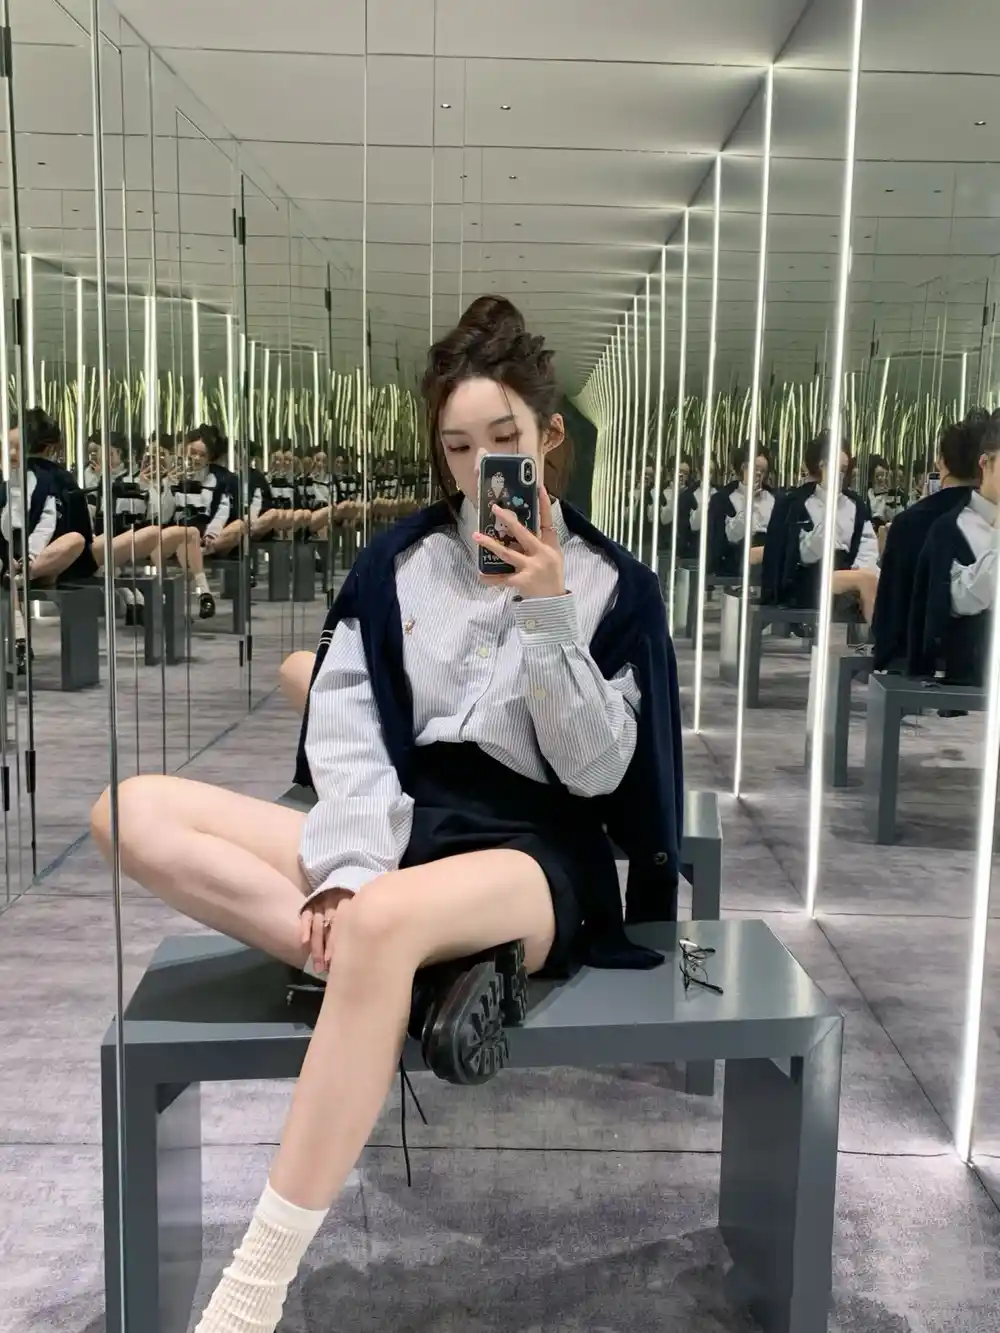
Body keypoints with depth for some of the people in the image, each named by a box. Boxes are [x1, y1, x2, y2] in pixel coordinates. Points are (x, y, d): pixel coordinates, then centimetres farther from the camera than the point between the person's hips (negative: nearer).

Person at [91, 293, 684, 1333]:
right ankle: (434, 967, -25)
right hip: (400, 827, 5)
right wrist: (351, 870, -18)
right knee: (135, 812, -14)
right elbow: (347, 733, -1)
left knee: (383, 928, -40)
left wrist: (549, 616, -18)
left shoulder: (613, 584, 0)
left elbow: (597, 771, -7)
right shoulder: (397, 562, 7)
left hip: (537, 852, -4)